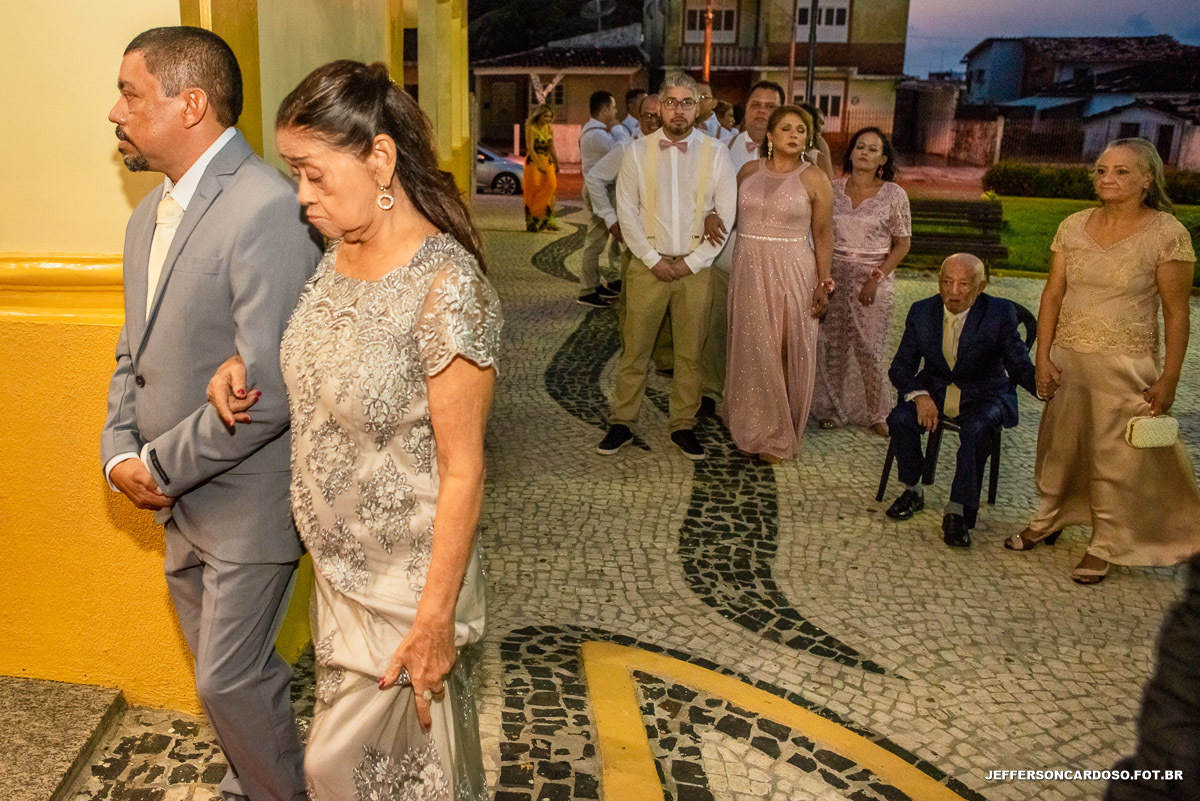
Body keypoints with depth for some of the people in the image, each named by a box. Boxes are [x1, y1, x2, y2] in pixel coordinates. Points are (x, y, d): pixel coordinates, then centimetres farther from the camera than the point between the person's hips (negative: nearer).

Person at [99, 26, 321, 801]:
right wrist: (121, 451, 0)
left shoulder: (267, 211, -22)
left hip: (245, 499, -8)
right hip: (178, 500, 9)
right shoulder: (150, 213, 9)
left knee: (230, 679, 4)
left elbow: (268, 389, -26)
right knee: (225, 668, 22)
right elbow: (135, 350, 16)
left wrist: (160, 466, -14)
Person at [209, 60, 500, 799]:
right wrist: (246, 363, -4)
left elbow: (463, 470, -22)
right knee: (415, 739, 24)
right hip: (338, 561, 7)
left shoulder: (447, 288, -26)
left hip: (406, 578, -7)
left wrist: (436, 618, -17)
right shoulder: (339, 252, -2)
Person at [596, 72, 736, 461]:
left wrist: (692, 262, -6)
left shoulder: (715, 153, 1)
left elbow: (725, 214, 0)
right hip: (648, 265, 0)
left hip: (695, 268, 1)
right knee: (634, 349, 3)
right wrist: (653, 259, -7)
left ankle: (683, 425, 19)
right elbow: (627, 212, 0)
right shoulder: (638, 151, 1)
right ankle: (622, 422, 15)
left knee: (690, 353, 7)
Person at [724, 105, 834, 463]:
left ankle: (779, 436, 19)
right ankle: (753, 426, 25)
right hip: (749, 270, 3)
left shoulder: (814, 179, -3)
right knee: (753, 349, 8)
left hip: (792, 273, -2)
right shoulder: (748, 171, 6)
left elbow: (823, 235, -2)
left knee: (788, 352, 4)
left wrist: (823, 283, -6)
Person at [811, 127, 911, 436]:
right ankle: (835, 408, 22)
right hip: (835, 277, 2)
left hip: (874, 280, -2)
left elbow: (902, 244, -1)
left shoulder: (894, 194, -3)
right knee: (832, 346, 5)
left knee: (869, 349, 1)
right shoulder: (834, 189, 4)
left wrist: (876, 278, -11)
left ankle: (876, 413, 19)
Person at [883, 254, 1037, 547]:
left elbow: (1020, 366, -12)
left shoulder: (1000, 313, -10)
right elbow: (901, 366, -1)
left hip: (983, 394, -2)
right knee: (900, 419, -25)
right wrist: (918, 394, -22)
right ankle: (913, 491, 0)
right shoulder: (922, 311, -3)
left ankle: (958, 512, -22)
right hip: (934, 389, 3)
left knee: (977, 428, -34)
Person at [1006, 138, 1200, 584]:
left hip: (1125, 364, -4)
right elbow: (1052, 295, 3)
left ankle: (1105, 547, 22)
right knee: (1058, 446, 15)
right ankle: (1048, 521, 36)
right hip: (1067, 357, 4)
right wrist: (1042, 357, -2)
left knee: (1114, 458, 6)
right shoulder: (1074, 226, 1)